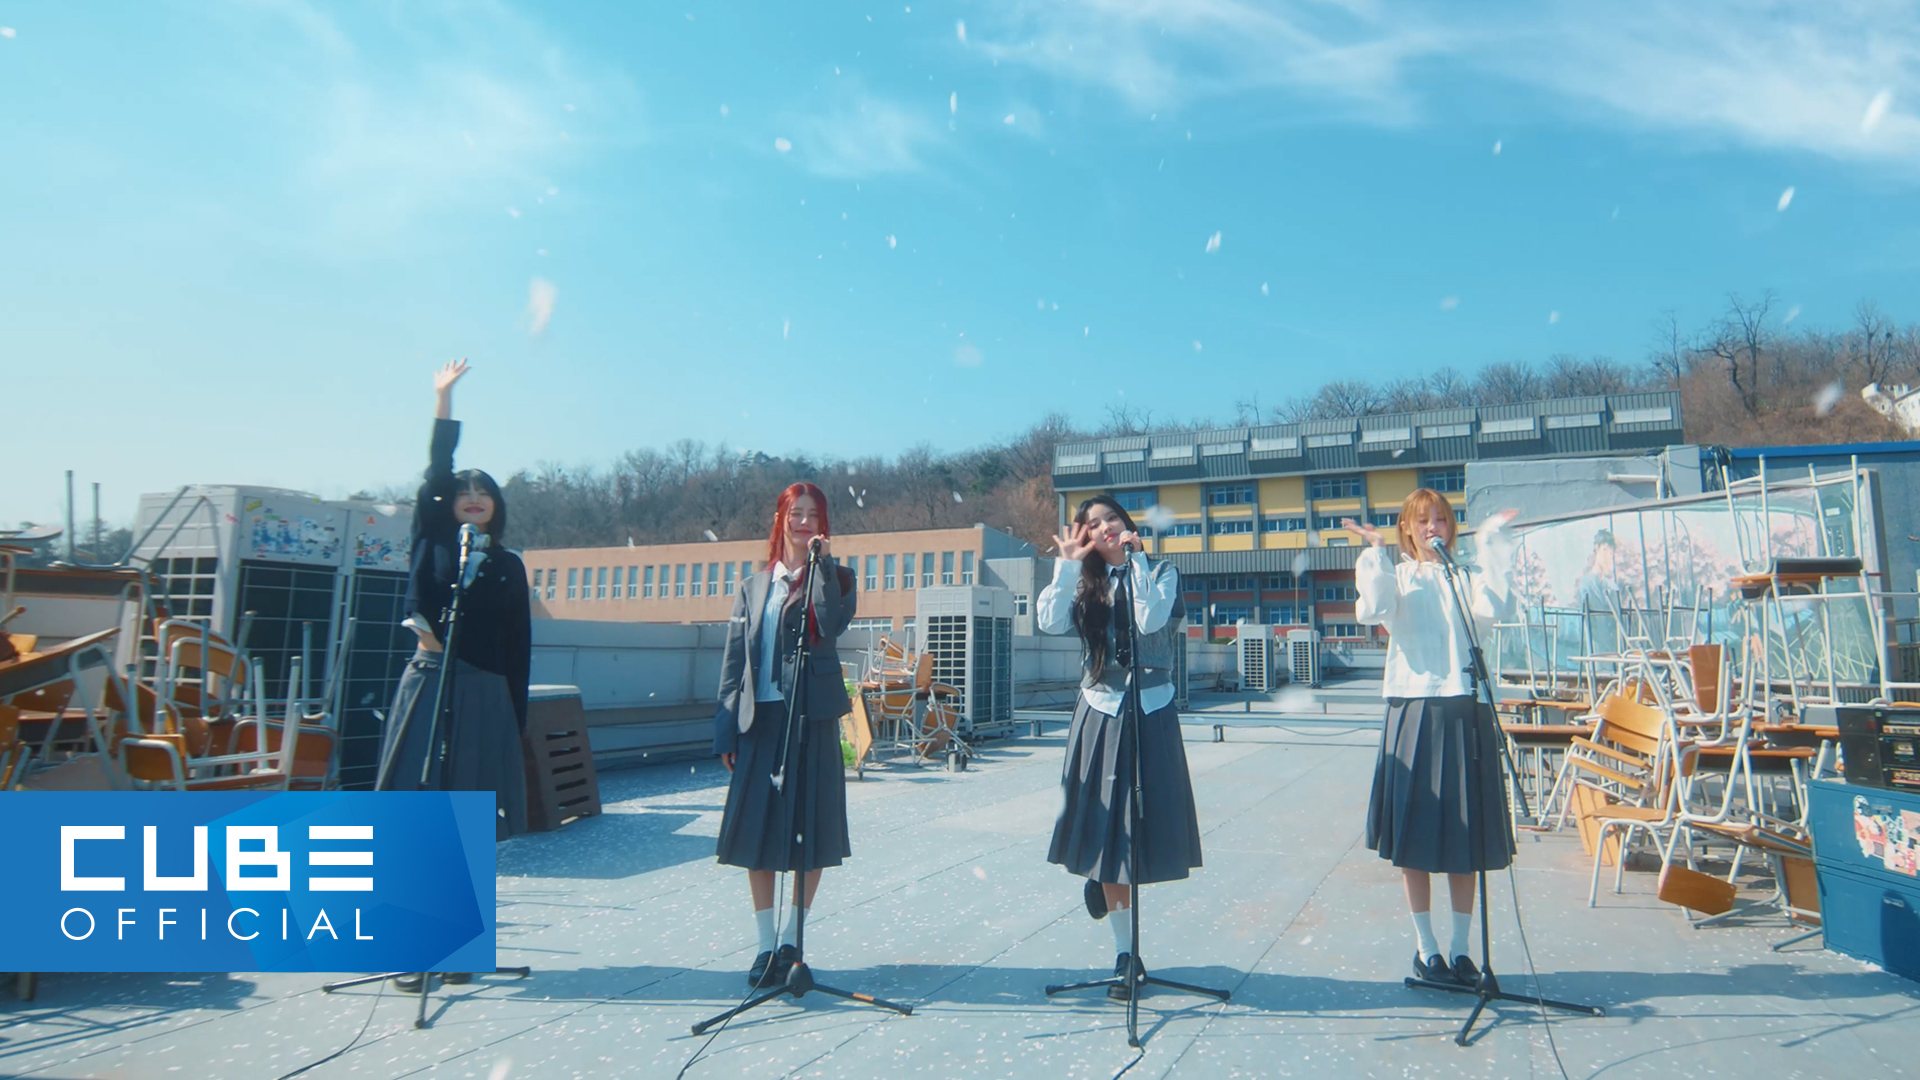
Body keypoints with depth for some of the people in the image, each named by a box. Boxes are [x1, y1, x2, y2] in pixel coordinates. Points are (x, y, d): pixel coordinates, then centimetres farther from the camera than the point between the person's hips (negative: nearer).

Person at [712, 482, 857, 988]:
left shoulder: (834, 577, 5)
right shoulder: (753, 586, 13)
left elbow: (833, 625, -17)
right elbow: (733, 661, 9)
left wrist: (823, 562, -15)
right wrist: (726, 730, 3)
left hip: (812, 718, -3)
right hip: (759, 719, 3)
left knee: (810, 827, 2)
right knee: (754, 828, 4)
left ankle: (791, 939, 18)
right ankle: (766, 942, 17)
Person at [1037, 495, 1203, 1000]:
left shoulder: (1160, 573, 2)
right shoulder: (1085, 585, 10)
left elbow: (1151, 621, -18)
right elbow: (1050, 622, -9)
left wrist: (1135, 557, -15)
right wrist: (1067, 564, -11)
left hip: (1149, 716, -2)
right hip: (1099, 715, 2)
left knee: (1139, 828, 0)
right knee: (1105, 833, 2)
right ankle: (1126, 954, 16)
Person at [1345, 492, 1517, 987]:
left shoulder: (1468, 575, 12)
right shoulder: (1397, 576, 9)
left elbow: (1494, 609, -10)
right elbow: (1372, 612, -12)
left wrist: (1492, 548, -9)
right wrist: (1375, 554, -11)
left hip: (1465, 710, 1)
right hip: (1413, 709, -1)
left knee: (1465, 833, 5)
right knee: (1415, 835, 2)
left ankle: (1460, 947, 18)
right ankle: (1425, 946, 15)